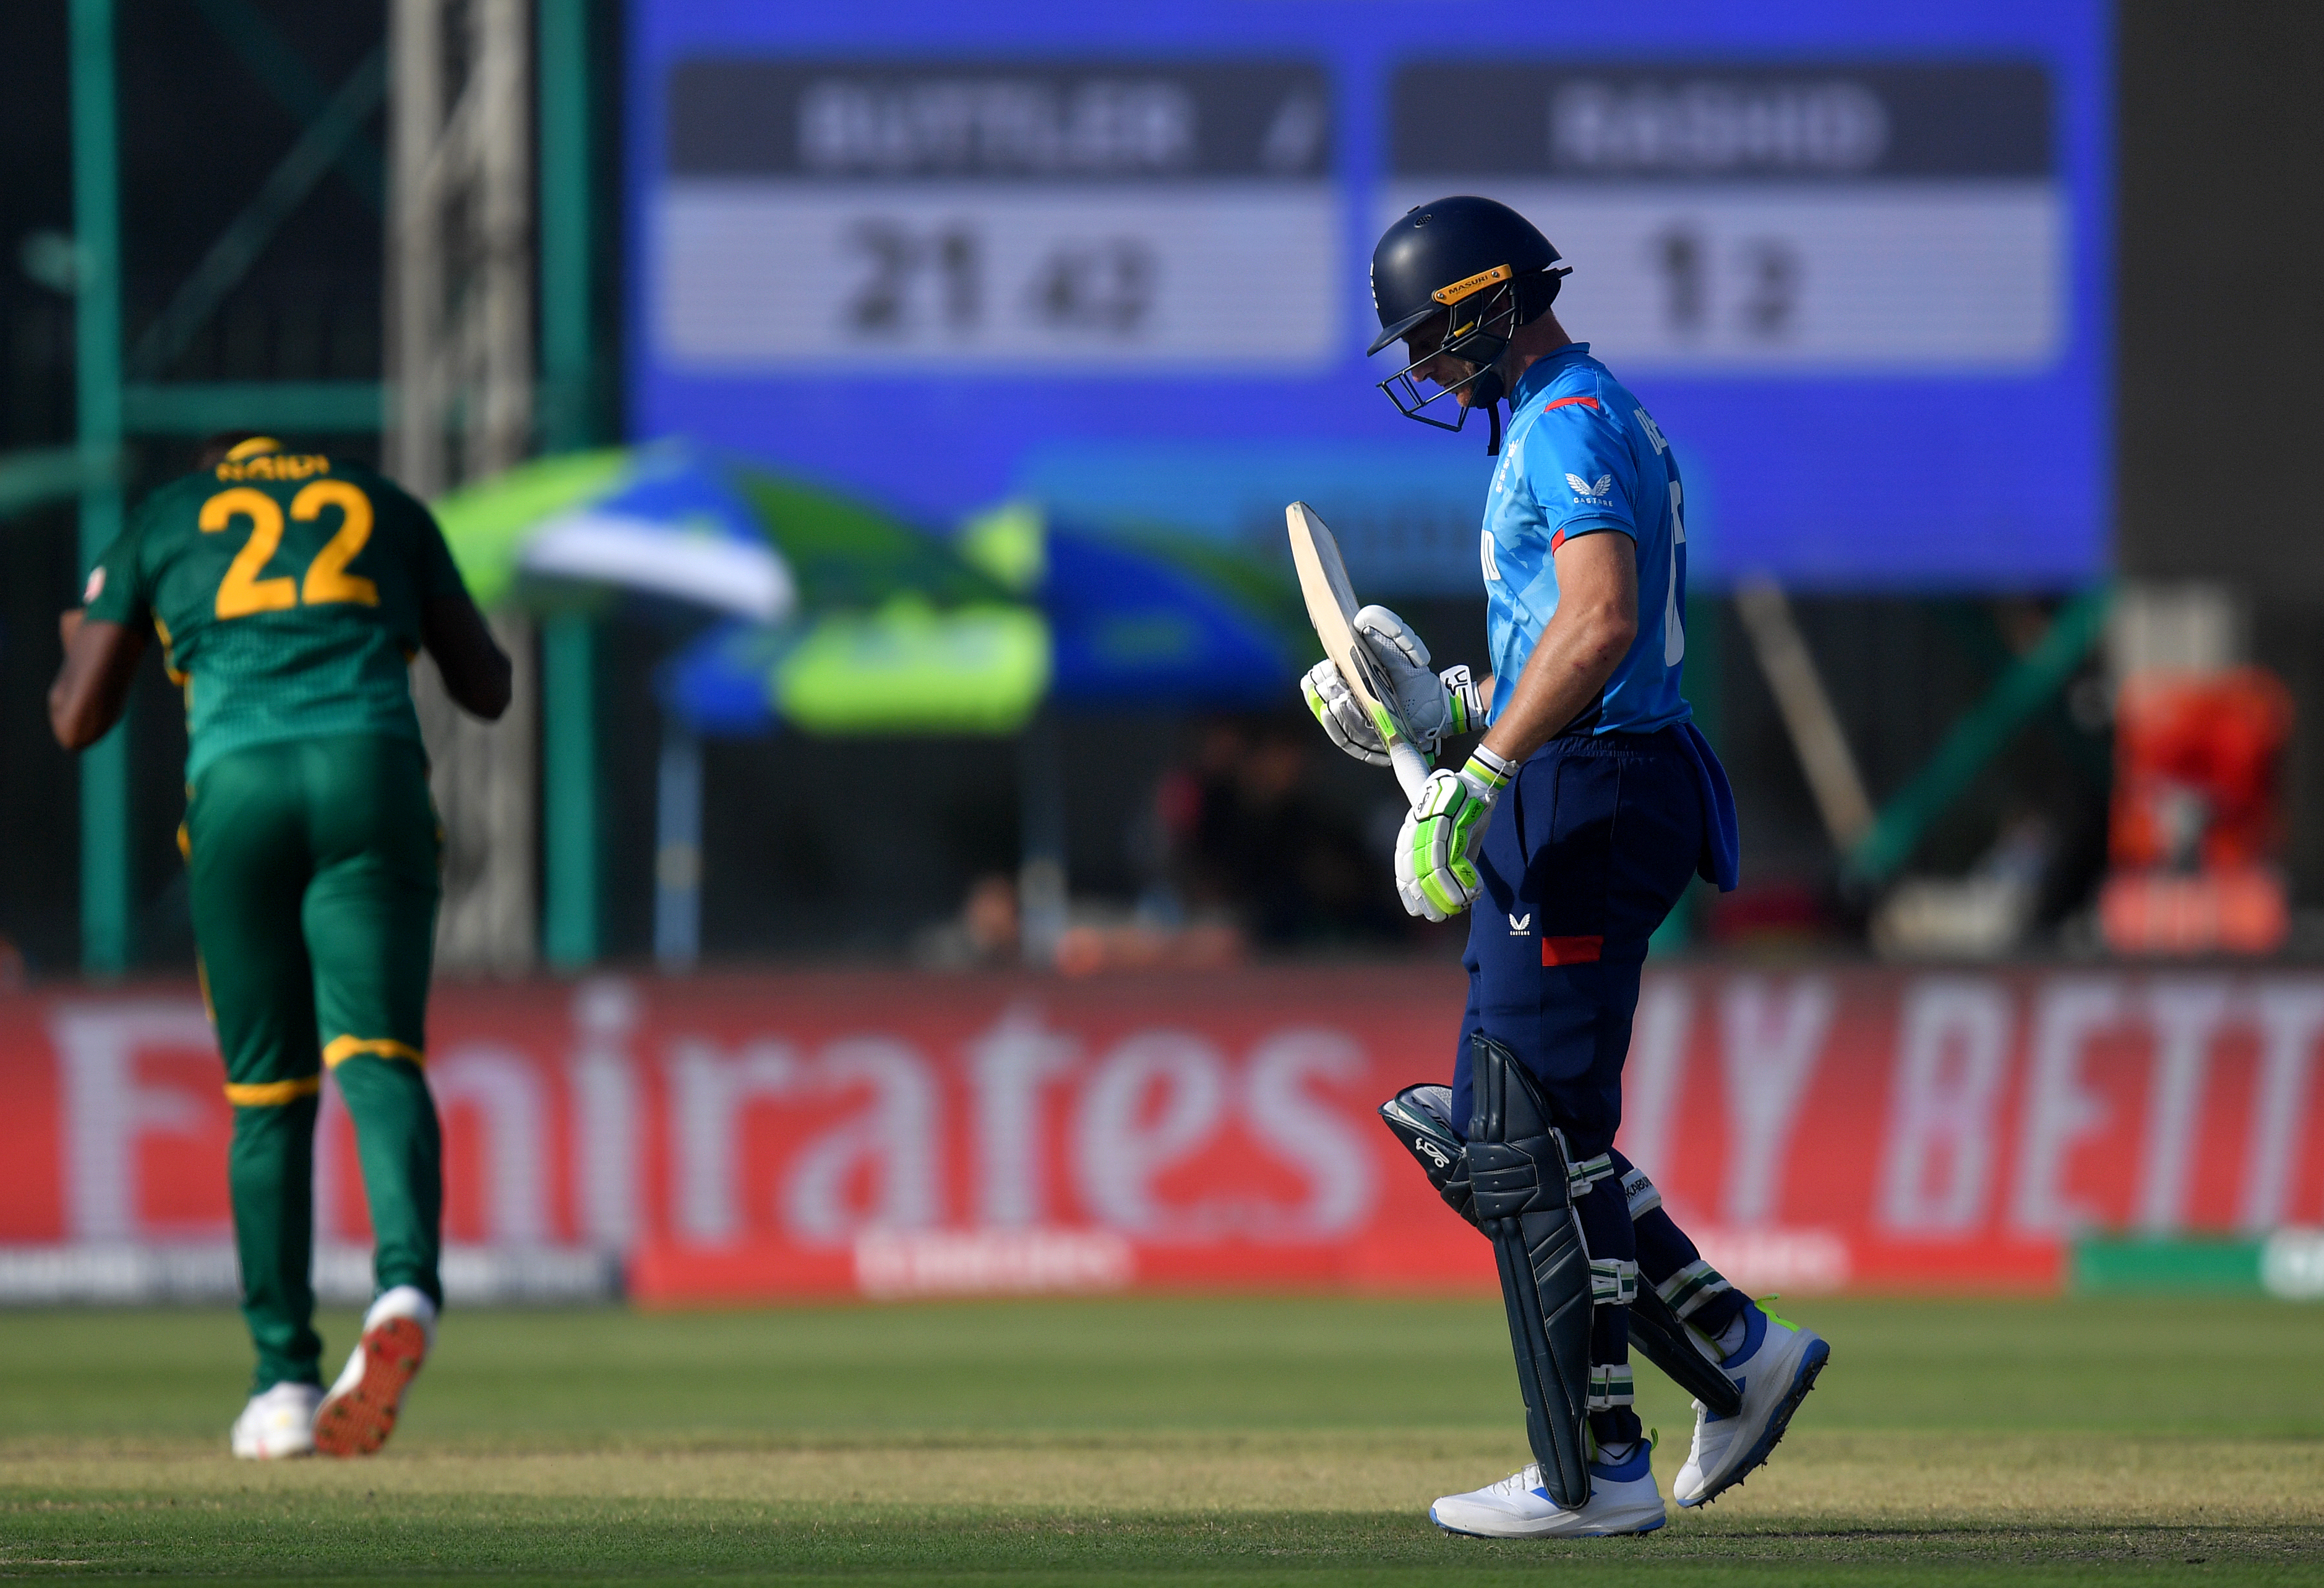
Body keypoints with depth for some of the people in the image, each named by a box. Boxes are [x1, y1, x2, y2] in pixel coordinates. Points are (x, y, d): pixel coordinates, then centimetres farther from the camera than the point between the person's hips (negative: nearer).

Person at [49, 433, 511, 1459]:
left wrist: (77, 651, 42)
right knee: (376, 1058, -10)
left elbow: (76, 722, 19)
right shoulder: (388, 508, 24)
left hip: (234, 791, 0)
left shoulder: (163, 519, 21)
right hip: (373, 774, 0)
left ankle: (285, 1381, 5)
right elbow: (488, 691, 24)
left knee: (267, 1094, 9)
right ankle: (405, 1285, -37)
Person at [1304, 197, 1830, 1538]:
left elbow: (1600, 624, -26)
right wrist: (1448, 706, 20)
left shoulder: (1568, 423, -12)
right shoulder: (1598, 419, 21)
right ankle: (1738, 1353, 13)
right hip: (1598, 798, 11)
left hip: (1584, 806, -11)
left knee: (1534, 1145, -7)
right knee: (1487, 1134, 14)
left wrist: (1478, 775, -26)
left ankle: (1597, 1475, -5)